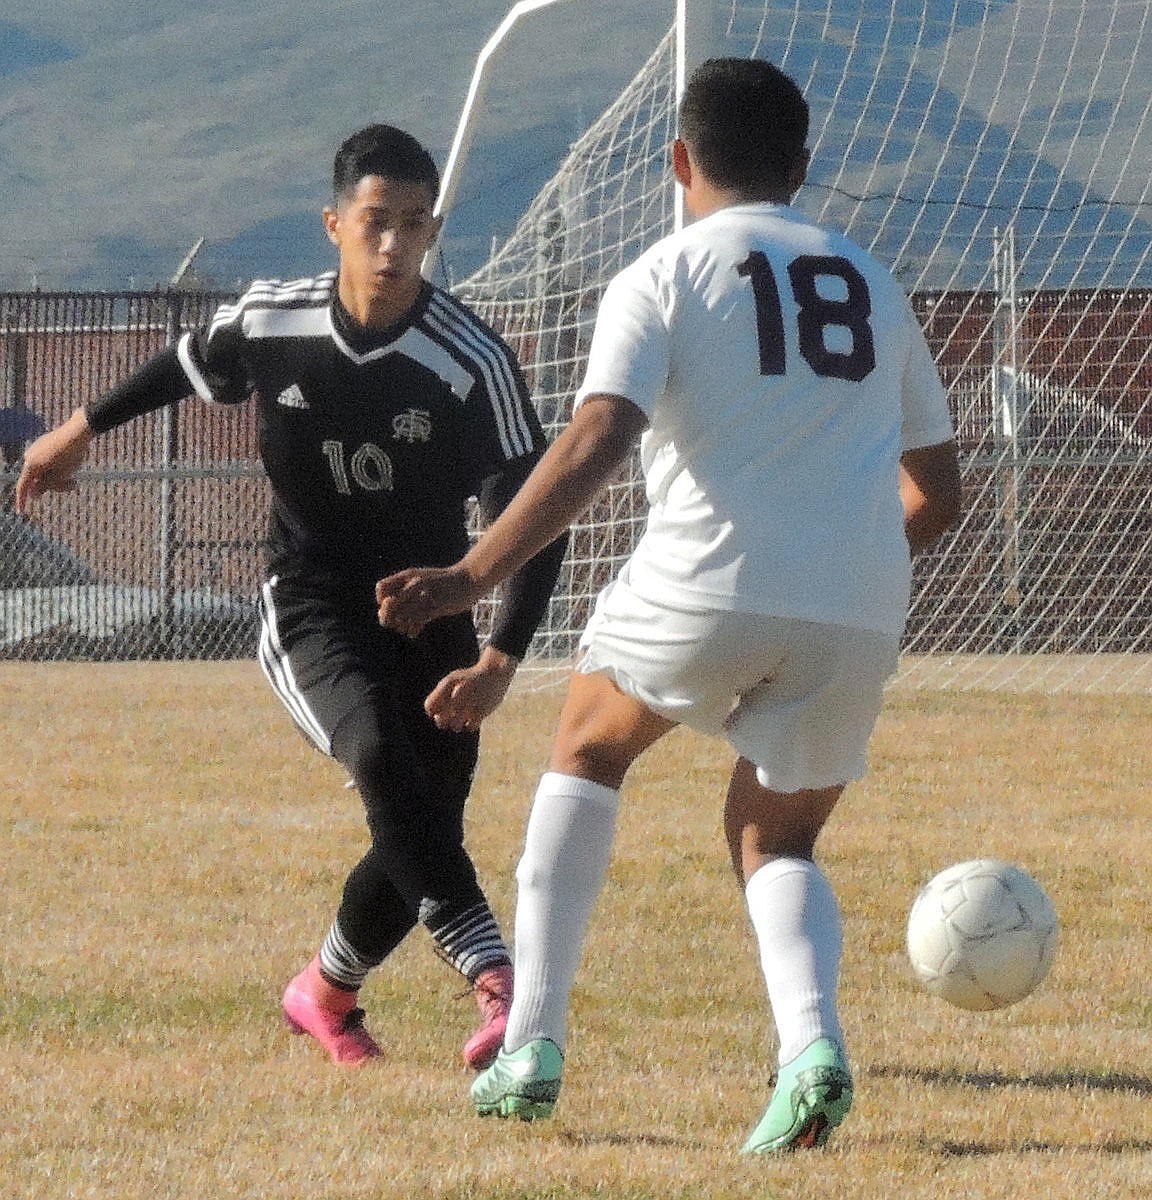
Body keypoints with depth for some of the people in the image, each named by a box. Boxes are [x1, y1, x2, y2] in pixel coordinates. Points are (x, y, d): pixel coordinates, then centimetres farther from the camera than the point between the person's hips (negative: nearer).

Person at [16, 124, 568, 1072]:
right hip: (311, 611, -1)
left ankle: (327, 992, 27)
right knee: (384, 759, -29)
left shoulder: (472, 361, -18)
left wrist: (501, 660, -30)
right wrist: (85, 428, 29)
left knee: (422, 833, -4)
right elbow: (190, 366, 15)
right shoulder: (269, 324, -10)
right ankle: (496, 980, -38)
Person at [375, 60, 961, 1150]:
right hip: (857, 612, 3)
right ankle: (811, 1036, -12)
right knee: (774, 842, 20)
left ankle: (533, 1042, 15)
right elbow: (937, 495, 22)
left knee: (587, 748, 24)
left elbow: (593, 445, -11)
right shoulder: (871, 285, 20)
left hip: (708, 581, -3)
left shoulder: (664, 277, 4)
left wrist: (469, 579, -15)